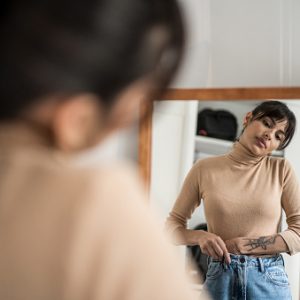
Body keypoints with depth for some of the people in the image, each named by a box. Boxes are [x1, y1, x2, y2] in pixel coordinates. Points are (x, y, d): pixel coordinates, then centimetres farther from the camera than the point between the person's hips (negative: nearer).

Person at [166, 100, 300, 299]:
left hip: (269, 281, 0)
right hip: (220, 279, 0)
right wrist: (200, 236, -14)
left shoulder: (281, 169, -1)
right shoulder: (205, 169, 0)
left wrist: (244, 245, -12)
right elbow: (173, 226, 6)